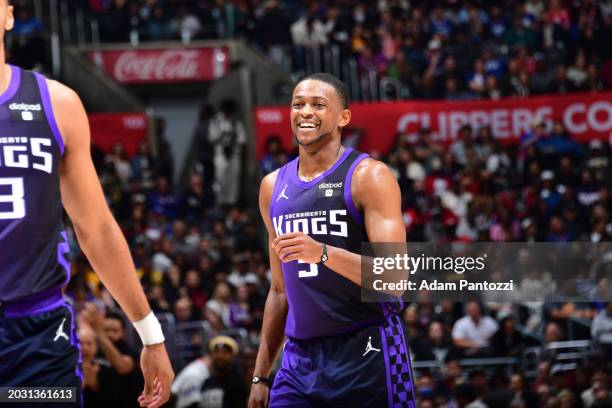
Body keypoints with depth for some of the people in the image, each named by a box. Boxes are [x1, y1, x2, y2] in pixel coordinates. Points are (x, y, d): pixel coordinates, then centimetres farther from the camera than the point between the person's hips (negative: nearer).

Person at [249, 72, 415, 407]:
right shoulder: (273, 187, 13)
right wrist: (261, 375, 18)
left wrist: (323, 253, -30)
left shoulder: (368, 176, -6)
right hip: (299, 357, 5)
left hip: (366, 354, -5)